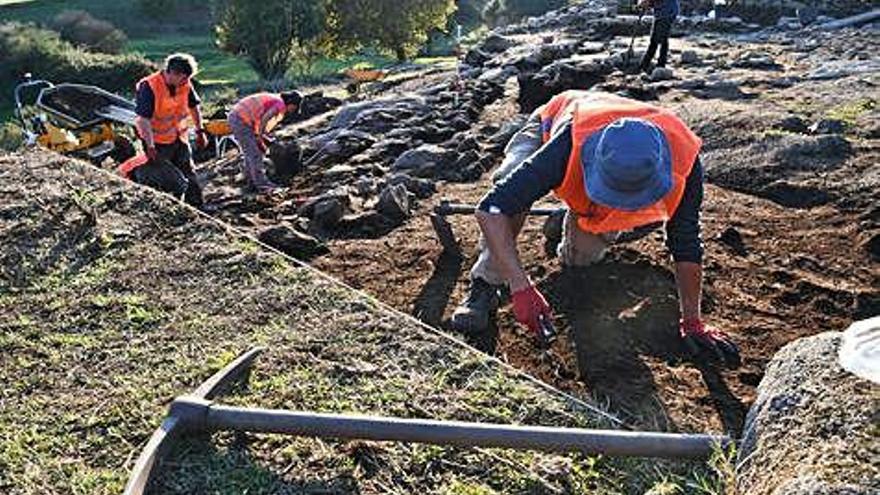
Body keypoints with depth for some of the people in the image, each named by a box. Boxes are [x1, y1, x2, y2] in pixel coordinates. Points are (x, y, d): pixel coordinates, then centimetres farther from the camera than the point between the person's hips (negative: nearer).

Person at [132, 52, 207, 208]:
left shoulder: (185, 85, -2)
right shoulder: (149, 87, -22)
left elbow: (193, 107, 15)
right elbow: (143, 119, -26)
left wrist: (200, 131, 14)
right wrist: (150, 146, -30)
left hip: (180, 139, 6)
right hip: (159, 143, -6)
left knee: (189, 175, 13)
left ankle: (197, 206, 24)